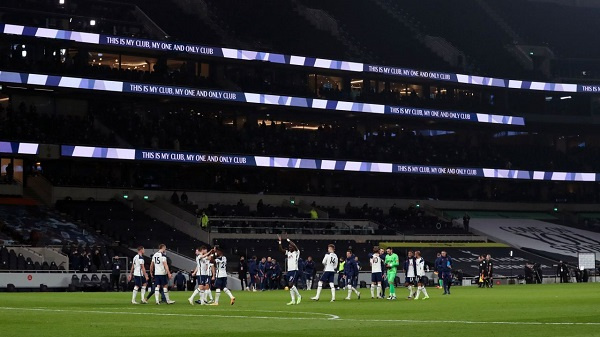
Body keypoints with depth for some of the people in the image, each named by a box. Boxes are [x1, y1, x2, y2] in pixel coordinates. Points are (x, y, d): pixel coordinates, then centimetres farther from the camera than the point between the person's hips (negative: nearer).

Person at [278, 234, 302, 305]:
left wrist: (288, 240, -17)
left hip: (295, 271, -7)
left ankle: (299, 296, -4)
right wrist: (280, 242, -3)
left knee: (291, 284, -18)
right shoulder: (288, 253, 15)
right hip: (289, 271, 7)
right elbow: (281, 250, 6)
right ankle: (293, 300, 6)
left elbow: (295, 246, -20)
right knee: (290, 286, 4)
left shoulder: (296, 252, -2)